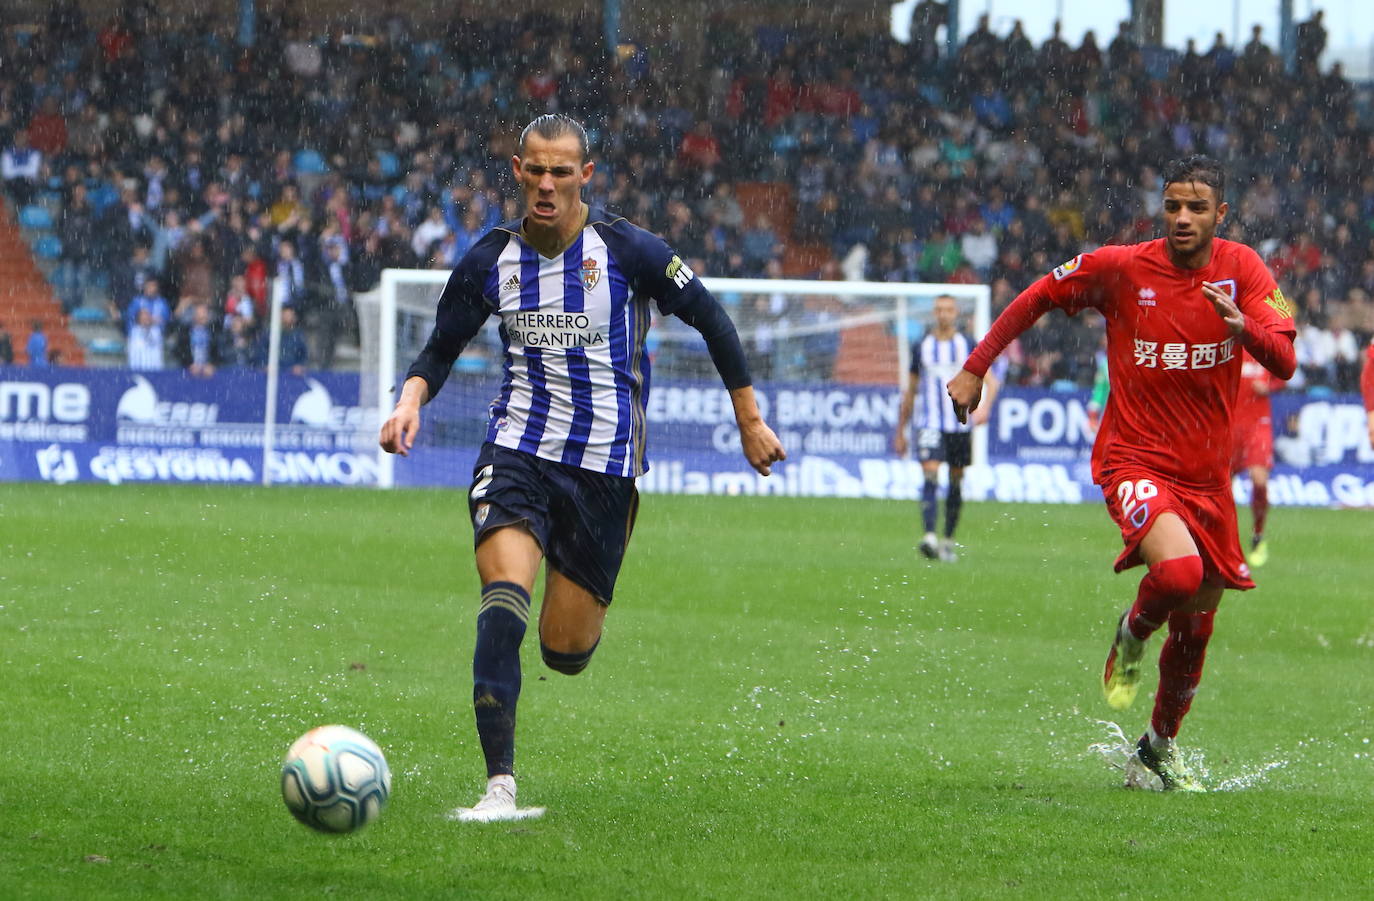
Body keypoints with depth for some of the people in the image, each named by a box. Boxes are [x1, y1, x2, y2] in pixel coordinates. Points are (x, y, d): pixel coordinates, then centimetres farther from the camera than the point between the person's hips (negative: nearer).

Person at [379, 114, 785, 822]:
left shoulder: (627, 251, -7)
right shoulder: (490, 261, 1)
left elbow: (710, 318, 5)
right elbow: (441, 348, 15)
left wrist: (750, 420, 9)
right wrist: (411, 400, -7)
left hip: (605, 463, -1)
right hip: (517, 449, 1)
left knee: (564, 651, 3)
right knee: (503, 601, -25)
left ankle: (584, 605, 43)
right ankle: (500, 788, -26)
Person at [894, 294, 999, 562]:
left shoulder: (969, 346, 4)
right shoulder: (921, 347, 8)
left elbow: (990, 381, 0)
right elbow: (910, 392, 15)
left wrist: (985, 407, -21)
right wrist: (901, 432, 14)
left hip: (961, 426, 1)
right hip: (931, 425, -1)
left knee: (956, 483, 6)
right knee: (930, 477, -18)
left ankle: (948, 541, 18)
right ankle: (929, 537, -29)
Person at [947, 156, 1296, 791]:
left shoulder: (1243, 269, -3)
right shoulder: (1120, 268, -7)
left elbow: (1284, 362, -14)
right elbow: (1038, 298, 9)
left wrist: (1242, 325, -34)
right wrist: (975, 368, 9)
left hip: (1207, 475, 4)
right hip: (1135, 459, -4)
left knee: (1196, 628, 11)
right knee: (1178, 571, -31)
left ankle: (1160, 745, 36)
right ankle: (1131, 637, 4)